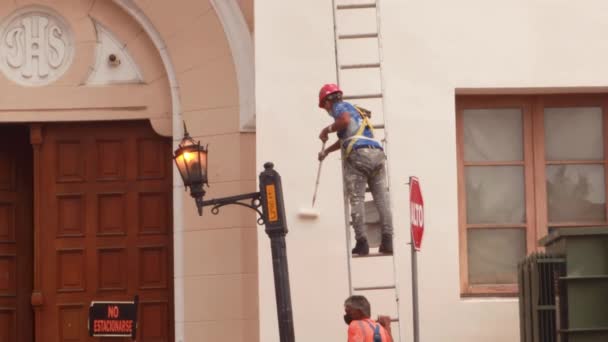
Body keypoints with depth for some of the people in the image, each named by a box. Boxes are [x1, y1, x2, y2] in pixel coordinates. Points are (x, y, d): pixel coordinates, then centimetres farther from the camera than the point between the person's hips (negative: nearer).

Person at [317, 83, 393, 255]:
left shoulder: (339, 106, 9)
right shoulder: (353, 109, 34)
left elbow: (345, 120, -16)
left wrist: (327, 130, -1)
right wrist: (326, 151, 58)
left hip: (358, 155, -7)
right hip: (377, 153, 7)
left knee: (356, 199, -3)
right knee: (381, 198, 1)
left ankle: (362, 241, -8)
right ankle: (387, 240, -6)